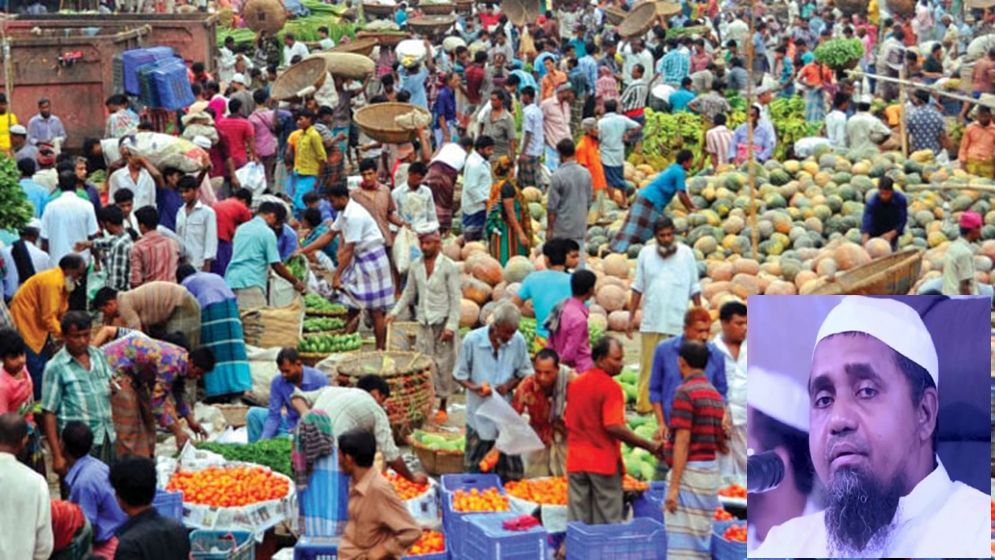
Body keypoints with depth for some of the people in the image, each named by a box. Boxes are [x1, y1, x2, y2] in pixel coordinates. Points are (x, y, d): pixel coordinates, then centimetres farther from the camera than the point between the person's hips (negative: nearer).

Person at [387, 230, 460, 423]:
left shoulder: (449, 267, -8)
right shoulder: (416, 266, 6)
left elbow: (455, 298, -9)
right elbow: (409, 293, 15)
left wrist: (451, 326, -15)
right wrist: (395, 312, 3)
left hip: (443, 322, -4)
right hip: (424, 322, 4)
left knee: (443, 364, 2)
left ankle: (442, 407, 13)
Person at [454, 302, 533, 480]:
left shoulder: (518, 340, -8)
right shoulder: (472, 340, -12)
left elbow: (525, 373, 5)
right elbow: (460, 375, -2)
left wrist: (509, 385, -14)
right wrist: (474, 388, -21)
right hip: (479, 414, -1)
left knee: (510, 470, 8)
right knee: (474, 467, 8)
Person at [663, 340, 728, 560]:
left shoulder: (685, 392, -12)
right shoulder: (715, 394, 13)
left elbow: (682, 442, -17)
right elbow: (720, 443, 15)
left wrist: (673, 486, -17)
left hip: (690, 471, -8)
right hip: (711, 470, 8)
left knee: (682, 540, -7)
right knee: (702, 537, 12)